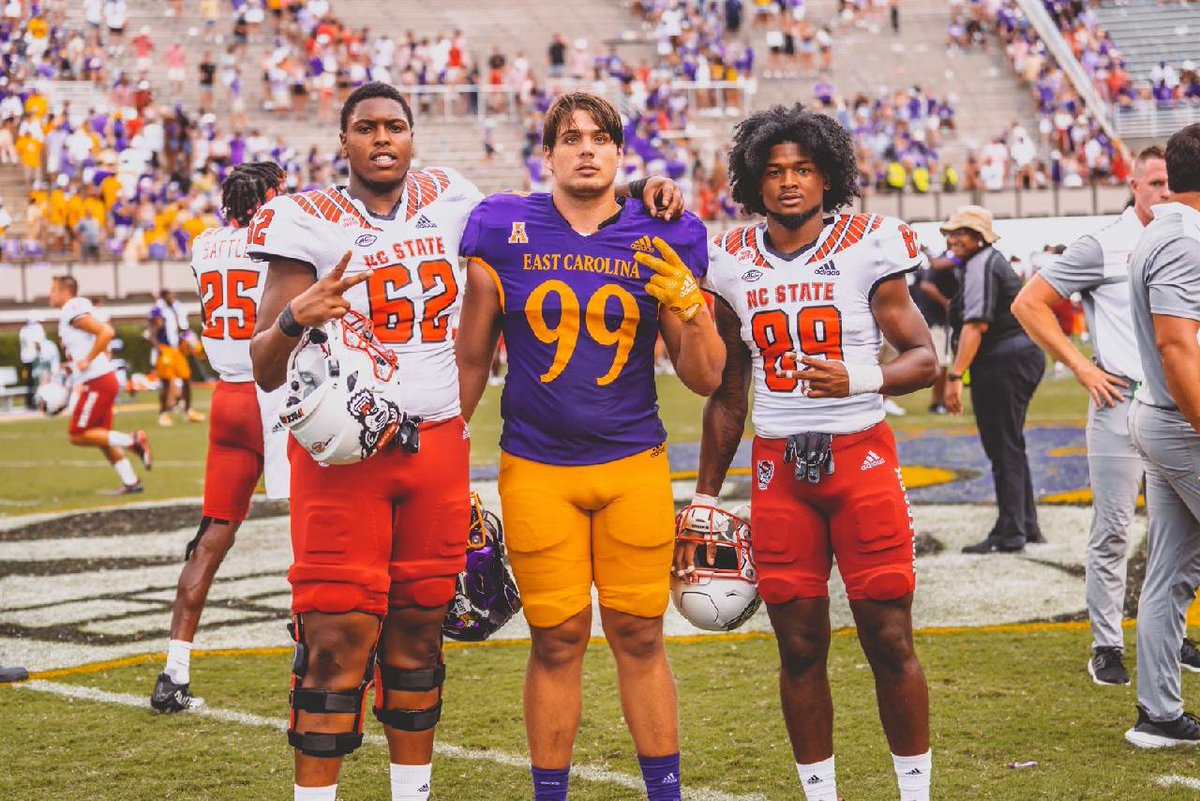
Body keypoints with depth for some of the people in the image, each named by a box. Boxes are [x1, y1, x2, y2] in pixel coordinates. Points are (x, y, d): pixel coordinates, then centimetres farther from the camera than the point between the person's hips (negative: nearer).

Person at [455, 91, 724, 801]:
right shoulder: (506, 234, 0)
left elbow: (706, 379, 3)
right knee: (558, 641, 3)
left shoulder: (662, 245, 1)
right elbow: (471, 361, 9)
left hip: (634, 464, 1)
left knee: (639, 637, 5)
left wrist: (688, 304, -14)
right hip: (537, 468, 0)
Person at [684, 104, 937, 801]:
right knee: (801, 648, 4)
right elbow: (727, 395, 15)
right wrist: (704, 501, 15)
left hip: (861, 457, -3)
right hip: (778, 469, 3)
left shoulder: (867, 248, -3)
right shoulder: (735, 265, 7)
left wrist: (858, 379, -22)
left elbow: (926, 359, -2)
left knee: (890, 641, -2)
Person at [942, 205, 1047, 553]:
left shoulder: (980, 264, -13)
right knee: (1010, 447, 18)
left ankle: (1009, 534, -3)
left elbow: (976, 324, -24)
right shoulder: (992, 260, 19)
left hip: (1004, 364, -11)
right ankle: (1027, 527, 25)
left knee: (1004, 449, -6)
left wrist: (955, 375, -28)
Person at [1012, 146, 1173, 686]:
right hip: (1121, 401, -5)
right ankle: (1107, 646, 6)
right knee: (1113, 530, -2)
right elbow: (1028, 304, -4)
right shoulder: (1104, 247, -5)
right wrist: (1082, 367, -8)